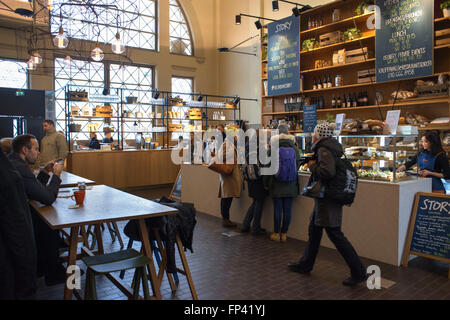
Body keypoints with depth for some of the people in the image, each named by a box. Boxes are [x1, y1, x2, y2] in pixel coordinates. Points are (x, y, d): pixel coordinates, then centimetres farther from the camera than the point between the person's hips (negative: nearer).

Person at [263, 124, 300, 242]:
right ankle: (284, 234, 16)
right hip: (291, 186, 2)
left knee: (277, 209, 5)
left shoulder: (273, 149, -7)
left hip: (276, 185, -2)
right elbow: (297, 166, 8)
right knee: (287, 209, 7)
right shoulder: (295, 149, 0)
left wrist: (266, 183, 7)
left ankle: (276, 233, 14)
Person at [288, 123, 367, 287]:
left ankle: (359, 272, 4)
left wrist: (313, 166, -14)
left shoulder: (324, 150, -16)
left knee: (335, 234, -5)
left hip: (327, 200, -10)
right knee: (313, 230, 18)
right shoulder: (332, 148, 14)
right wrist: (313, 164, 9)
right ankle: (306, 264, 32)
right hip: (325, 199, 10)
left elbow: (327, 172, -30)